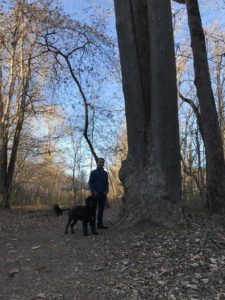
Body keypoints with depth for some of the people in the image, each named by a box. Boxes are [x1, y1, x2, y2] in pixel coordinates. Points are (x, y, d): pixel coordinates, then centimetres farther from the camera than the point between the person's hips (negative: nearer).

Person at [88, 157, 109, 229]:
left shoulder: (105, 173, 13)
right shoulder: (93, 172, 2)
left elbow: (107, 183, 14)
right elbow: (90, 183, -2)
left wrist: (106, 190, -3)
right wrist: (94, 191, -14)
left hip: (103, 194, 4)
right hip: (96, 194, -4)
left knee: (101, 209, 6)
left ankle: (100, 224, 11)